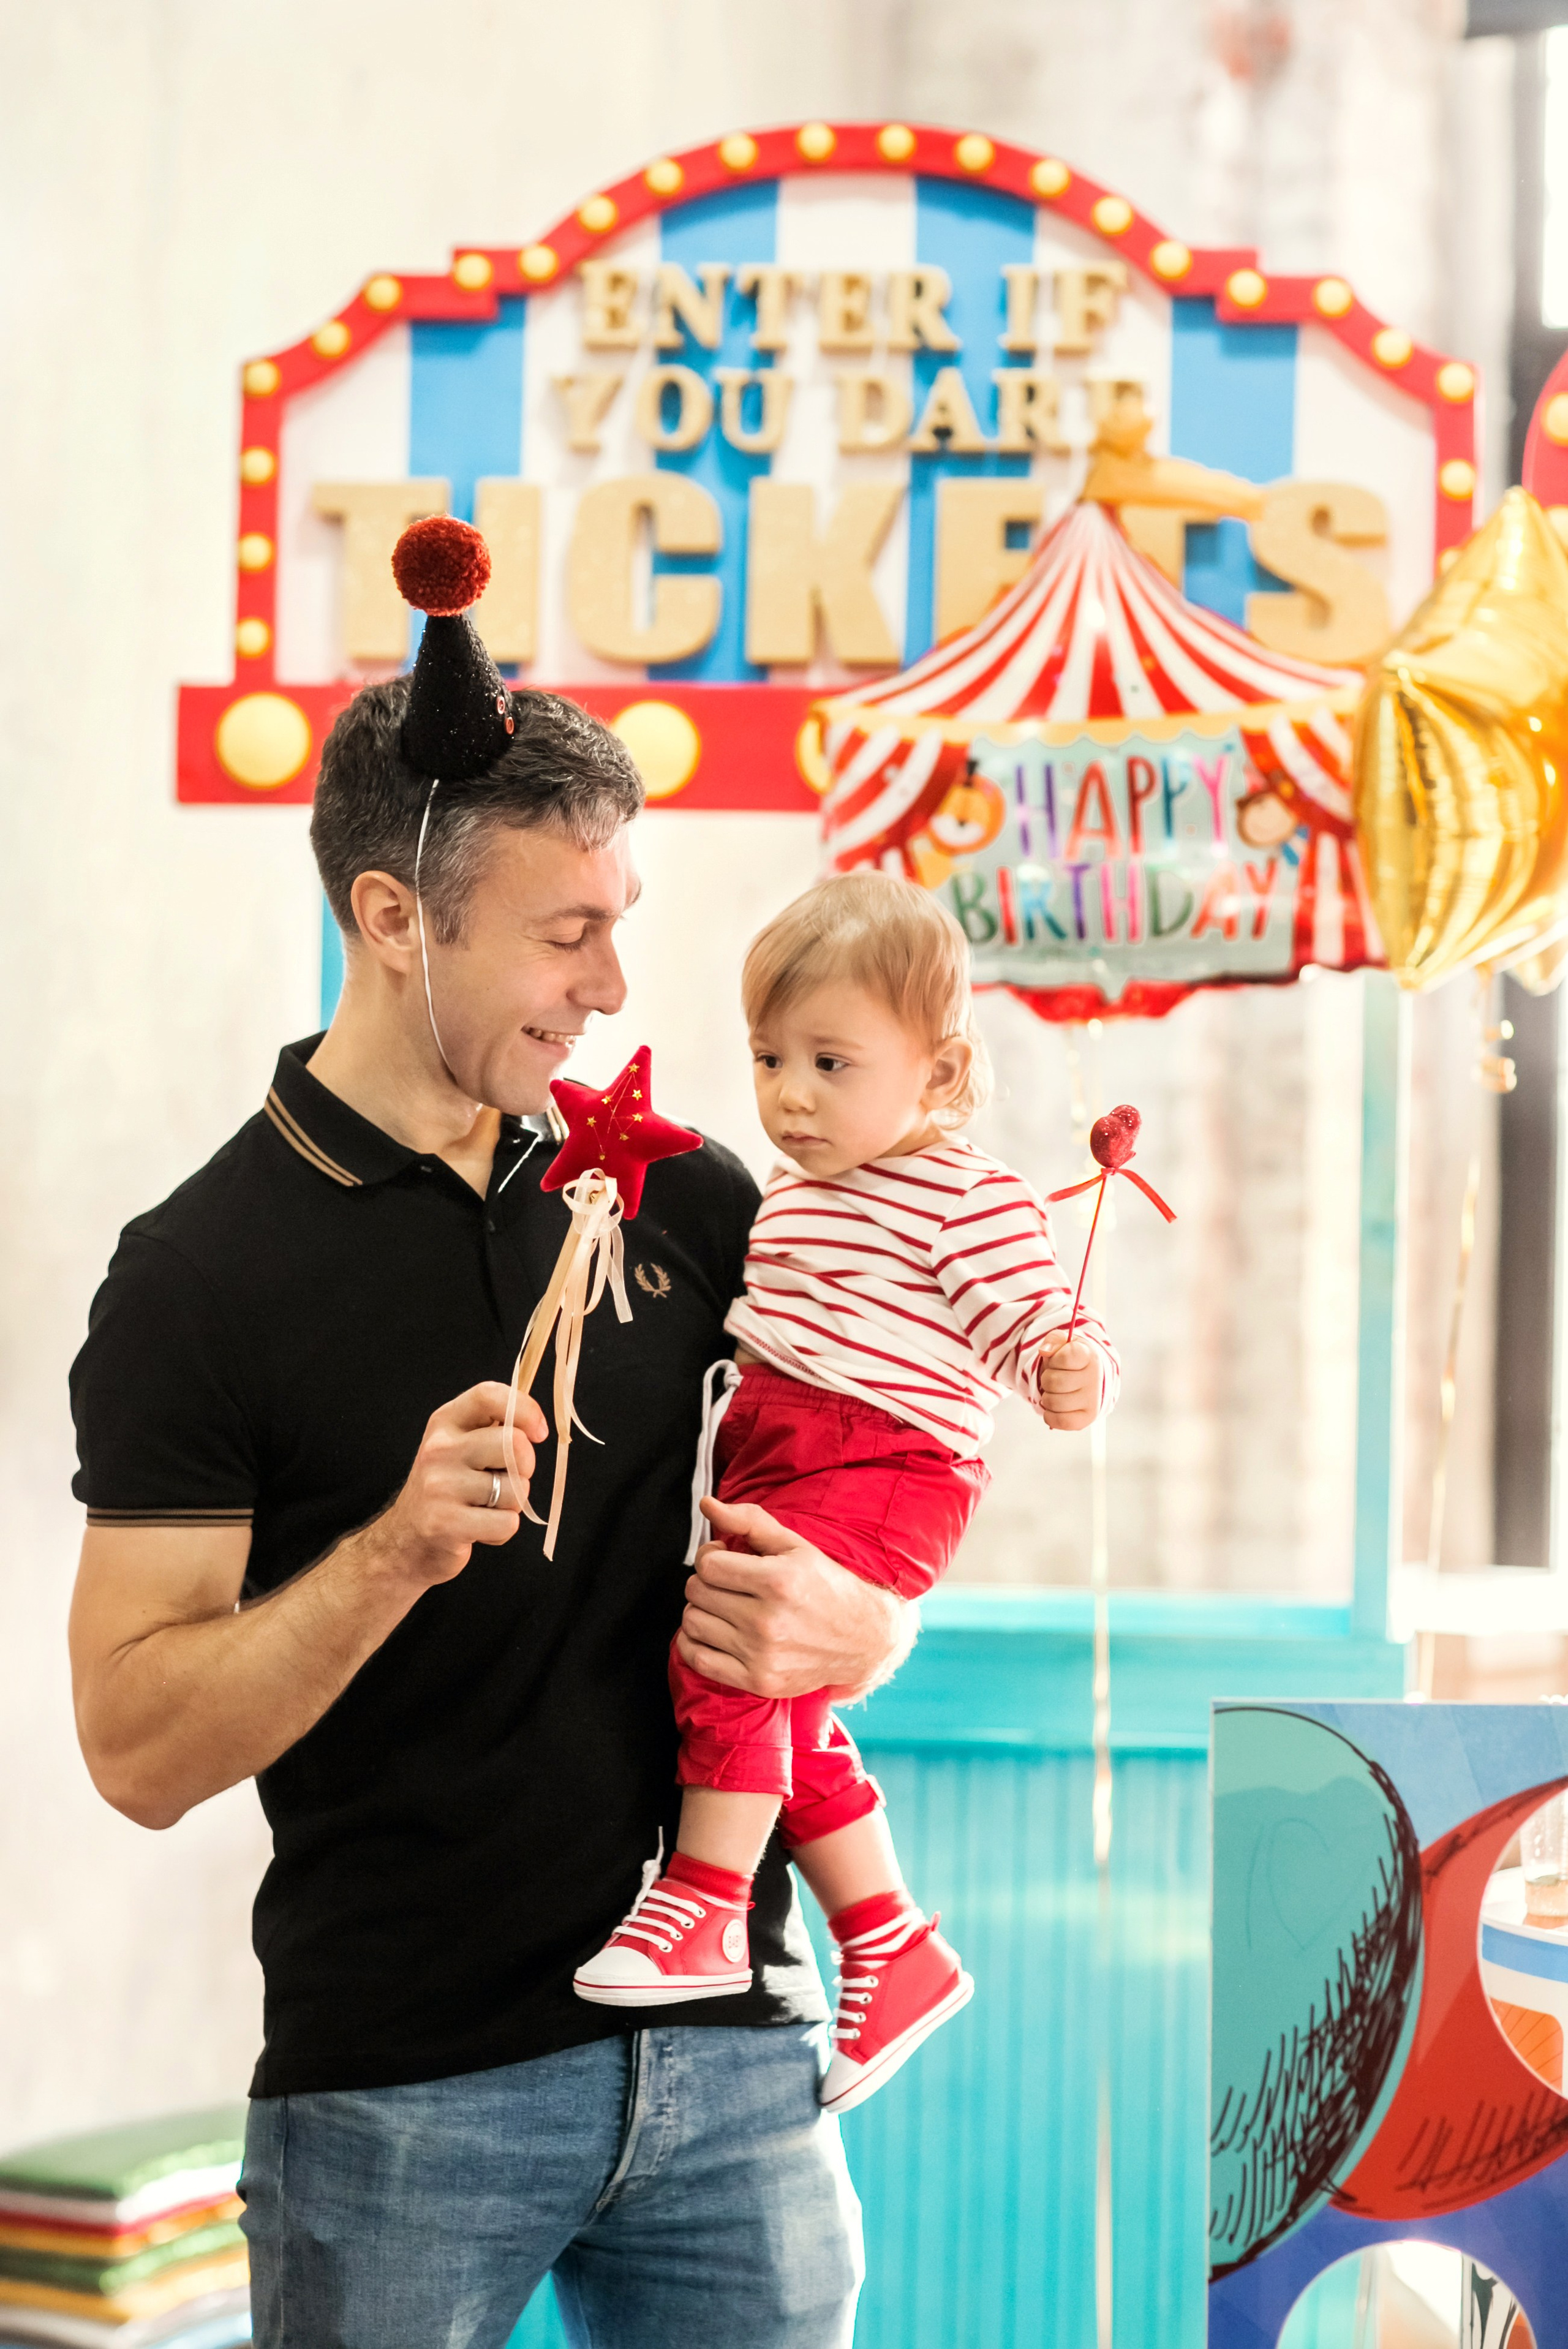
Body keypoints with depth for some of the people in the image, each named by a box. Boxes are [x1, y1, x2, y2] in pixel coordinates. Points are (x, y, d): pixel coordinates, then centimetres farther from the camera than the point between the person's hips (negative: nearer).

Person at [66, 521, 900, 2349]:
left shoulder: (688, 1201, 6)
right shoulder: (203, 1272, -6)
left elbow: (878, 1557, 15)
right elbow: (138, 1749, -11)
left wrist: (837, 1629, -8)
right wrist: (388, 1556, -26)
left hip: (731, 2049, 4)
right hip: (401, 2103, -3)